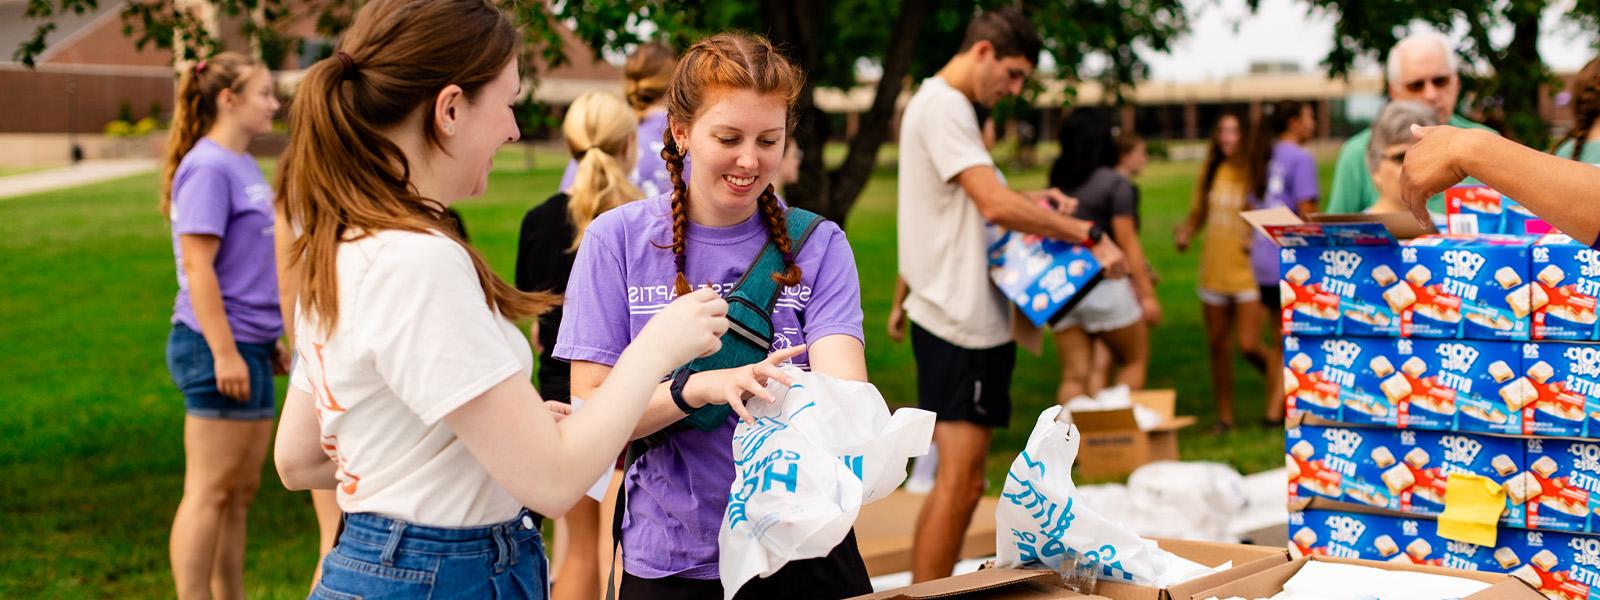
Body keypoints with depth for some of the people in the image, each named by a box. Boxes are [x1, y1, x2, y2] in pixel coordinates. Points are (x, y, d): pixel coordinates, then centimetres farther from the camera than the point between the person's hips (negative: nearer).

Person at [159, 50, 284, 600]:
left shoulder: (243, 166, 14)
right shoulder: (208, 168, -14)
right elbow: (197, 267, -18)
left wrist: (269, 341, 21)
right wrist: (224, 352, -21)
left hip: (249, 347, 9)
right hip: (218, 348, -9)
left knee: (241, 491, 14)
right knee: (210, 493, -3)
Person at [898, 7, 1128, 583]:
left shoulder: (940, 104, 19)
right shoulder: (943, 106, -14)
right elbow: (995, 206, -22)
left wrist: (1029, 201, 11)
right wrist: (1090, 234, -18)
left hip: (963, 315, 11)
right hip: (960, 320, -11)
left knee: (956, 480, 13)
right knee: (959, 481, -9)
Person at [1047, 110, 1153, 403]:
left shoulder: (1055, 184, 7)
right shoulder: (1115, 183, -6)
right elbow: (1127, 241, -8)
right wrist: (1147, 293, -3)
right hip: (1106, 288, -4)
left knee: (1074, 376, 5)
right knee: (1136, 361, 14)